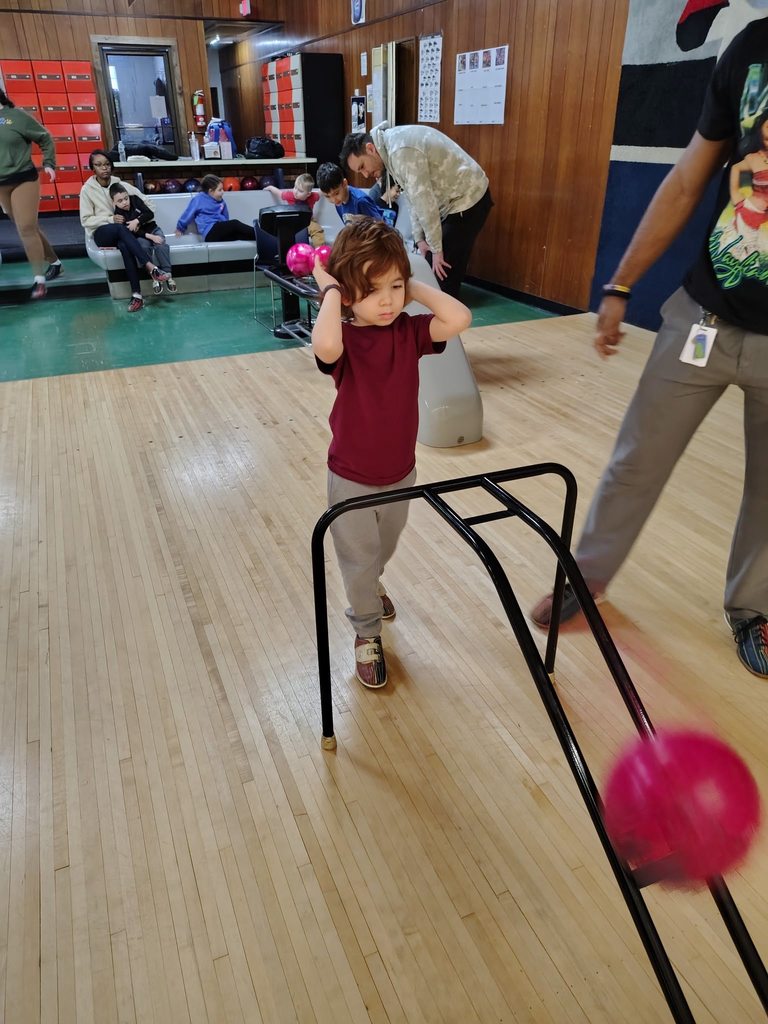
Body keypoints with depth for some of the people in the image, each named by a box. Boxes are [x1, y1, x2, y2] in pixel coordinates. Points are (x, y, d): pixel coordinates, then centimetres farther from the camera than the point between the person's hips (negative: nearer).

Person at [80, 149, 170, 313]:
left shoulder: (120, 184, 5)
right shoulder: (87, 189, 1)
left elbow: (147, 204, 8)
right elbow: (85, 220, -3)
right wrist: (110, 219, -16)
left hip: (124, 232, 1)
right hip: (102, 232, -1)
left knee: (124, 246, -37)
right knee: (120, 228, -37)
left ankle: (136, 295, -45)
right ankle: (150, 267, -48)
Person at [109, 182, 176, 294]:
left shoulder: (135, 199, -2)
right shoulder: (119, 215, -9)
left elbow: (150, 214, -8)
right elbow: (131, 232, -16)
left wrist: (137, 221, -22)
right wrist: (149, 236, -28)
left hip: (152, 228, 2)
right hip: (139, 235, -2)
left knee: (161, 245, -30)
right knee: (144, 246, -36)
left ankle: (167, 274, -28)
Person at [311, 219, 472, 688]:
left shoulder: (410, 331, -9)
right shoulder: (343, 338, -20)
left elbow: (459, 319, -26)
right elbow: (325, 347, -46)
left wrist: (415, 288, -17)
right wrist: (330, 290, -31)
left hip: (401, 472, 5)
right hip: (351, 478, -4)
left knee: (384, 549, 30)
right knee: (358, 559, 13)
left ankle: (370, 584, 62)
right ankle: (368, 632, 37)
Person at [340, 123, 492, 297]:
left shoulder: (401, 150, -24)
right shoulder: (392, 147, 8)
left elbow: (424, 201, -24)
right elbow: (415, 196, 12)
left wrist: (436, 248, -16)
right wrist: (420, 238, 6)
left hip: (467, 200, -10)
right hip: (452, 199, 10)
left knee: (444, 272, -7)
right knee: (432, 268, 12)